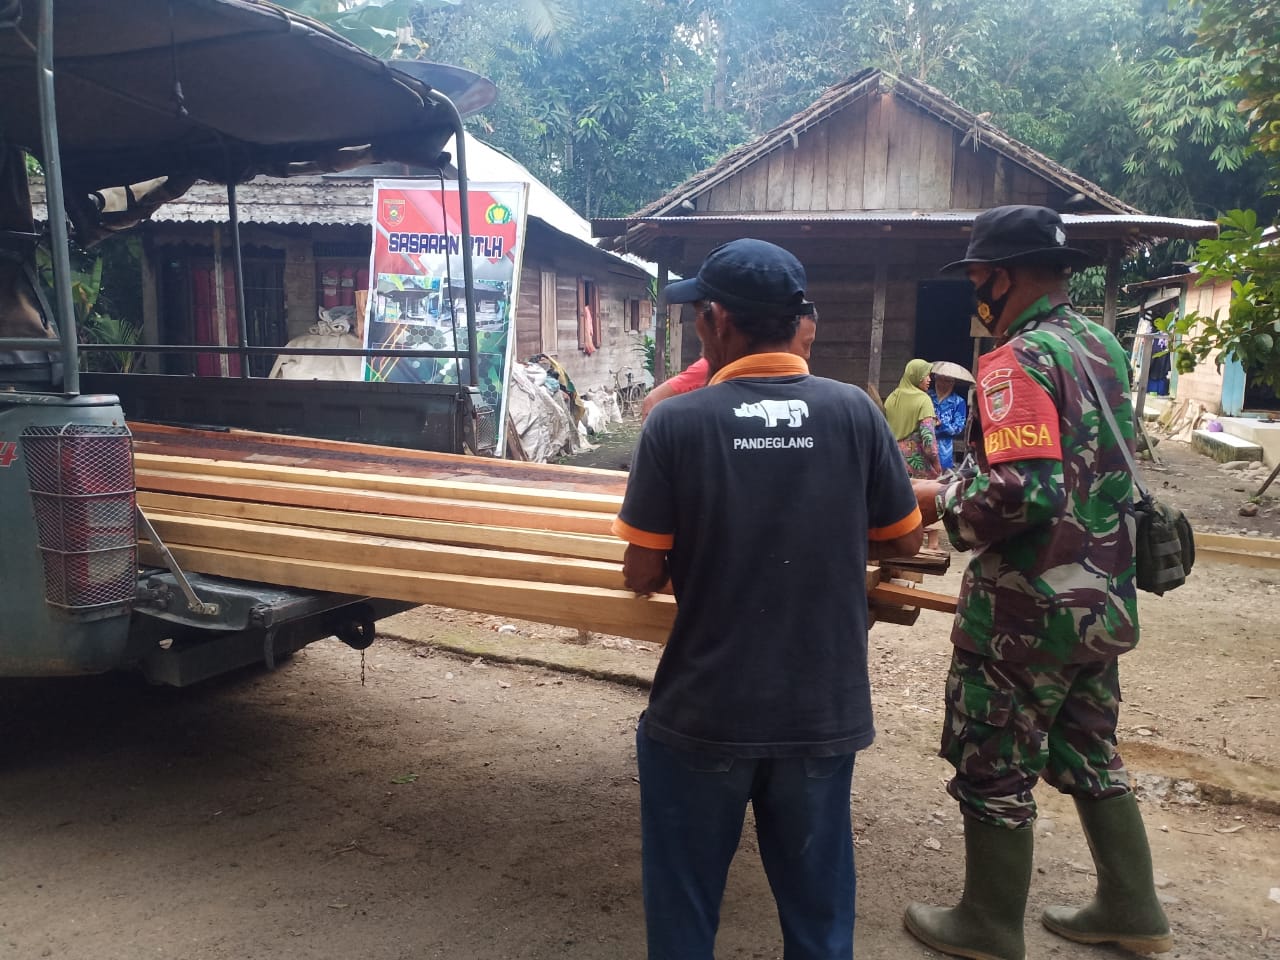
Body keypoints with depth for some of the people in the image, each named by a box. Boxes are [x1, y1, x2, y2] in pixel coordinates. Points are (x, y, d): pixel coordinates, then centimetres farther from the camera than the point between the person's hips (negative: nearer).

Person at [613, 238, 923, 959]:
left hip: (704, 712, -2)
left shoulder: (677, 421, -14)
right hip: (824, 709, 3)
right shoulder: (854, 411, -7)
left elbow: (642, 576, -9)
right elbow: (905, 542, 4)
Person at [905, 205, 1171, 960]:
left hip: (1031, 608, -9)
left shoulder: (1019, 360, -19)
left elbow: (1024, 493, -30)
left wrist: (941, 501, -12)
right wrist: (973, 480, 18)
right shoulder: (1103, 345, 9)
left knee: (995, 768, 8)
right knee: (1088, 753, 23)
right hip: (1102, 598, 9)